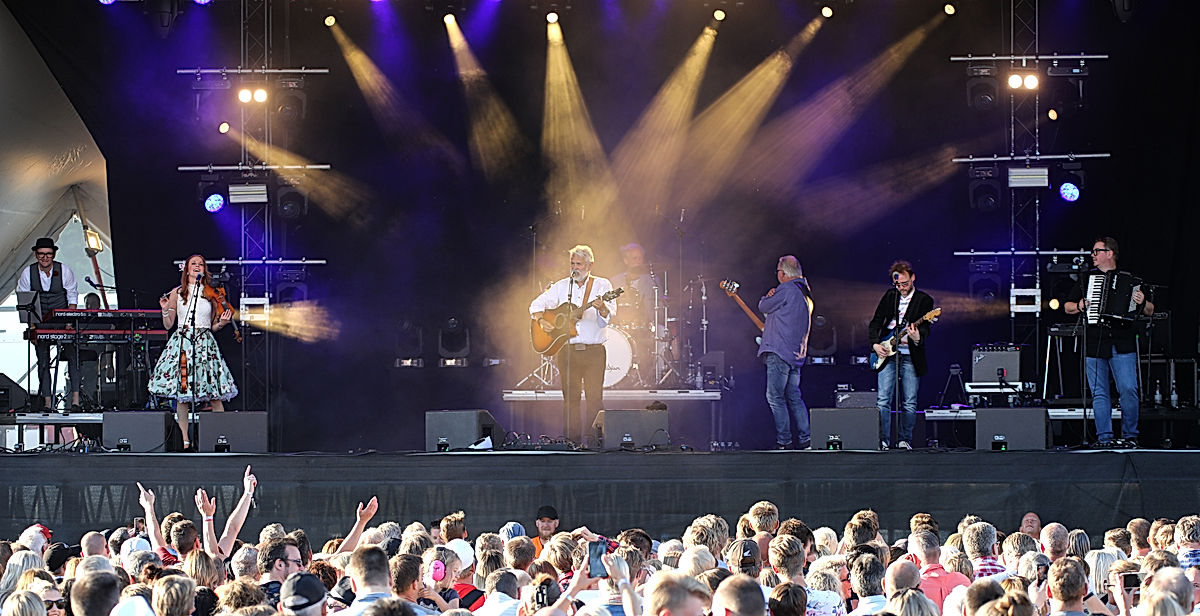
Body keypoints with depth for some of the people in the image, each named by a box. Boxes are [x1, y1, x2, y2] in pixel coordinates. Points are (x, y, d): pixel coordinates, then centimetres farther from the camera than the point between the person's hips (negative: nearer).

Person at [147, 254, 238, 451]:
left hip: (204, 342, 0)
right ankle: (185, 439, 3)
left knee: (215, 395, -8)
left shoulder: (212, 294, 11)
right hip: (182, 342, 0)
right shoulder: (177, 293, 9)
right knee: (181, 394, -3)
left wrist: (222, 322, -3)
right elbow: (168, 325, 12)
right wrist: (165, 310, -6)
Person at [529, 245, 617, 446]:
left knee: (595, 397, -9)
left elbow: (610, 313, -9)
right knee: (570, 397, 3)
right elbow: (537, 304, 13)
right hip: (567, 351, 3)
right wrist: (541, 321, -6)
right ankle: (572, 441, 6)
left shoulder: (602, 285, 4)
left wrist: (602, 307, -32)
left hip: (594, 351, -3)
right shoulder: (561, 286, 12)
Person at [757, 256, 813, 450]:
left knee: (775, 397, -6)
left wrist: (768, 296, 16)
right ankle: (805, 440, 11)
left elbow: (763, 307, -4)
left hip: (779, 353, -9)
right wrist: (773, 298, 9)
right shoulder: (805, 292, 17)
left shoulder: (786, 289, -12)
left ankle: (784, 442, -8)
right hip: (797, 353, 9)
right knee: (794, 397, 13)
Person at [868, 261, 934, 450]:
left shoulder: (924, 300, 1)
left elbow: (925, 328, -8)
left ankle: (904, 440, 10)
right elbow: (875, 322, 13)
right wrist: (875, 344, -2)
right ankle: (882, 440, -2)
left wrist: (918, 337, -30)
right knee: (884, 400, -6)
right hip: (887, 353, 2)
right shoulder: (890, 296, 9)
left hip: (911, 356, -2)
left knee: (910, 402, 0)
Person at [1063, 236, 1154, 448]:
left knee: (1128, 389, -10)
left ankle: (1130, 436, 1)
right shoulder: (1086, 278, 16)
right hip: (1094, 345, 2)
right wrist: (1079, 306, 0)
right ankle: (1104, 437, 2)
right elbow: (1067, 307, 21)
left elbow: (1149, 311, 12)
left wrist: (1142, 303, -10)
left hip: (1123, 344, -2)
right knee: (1100, 393, -1)